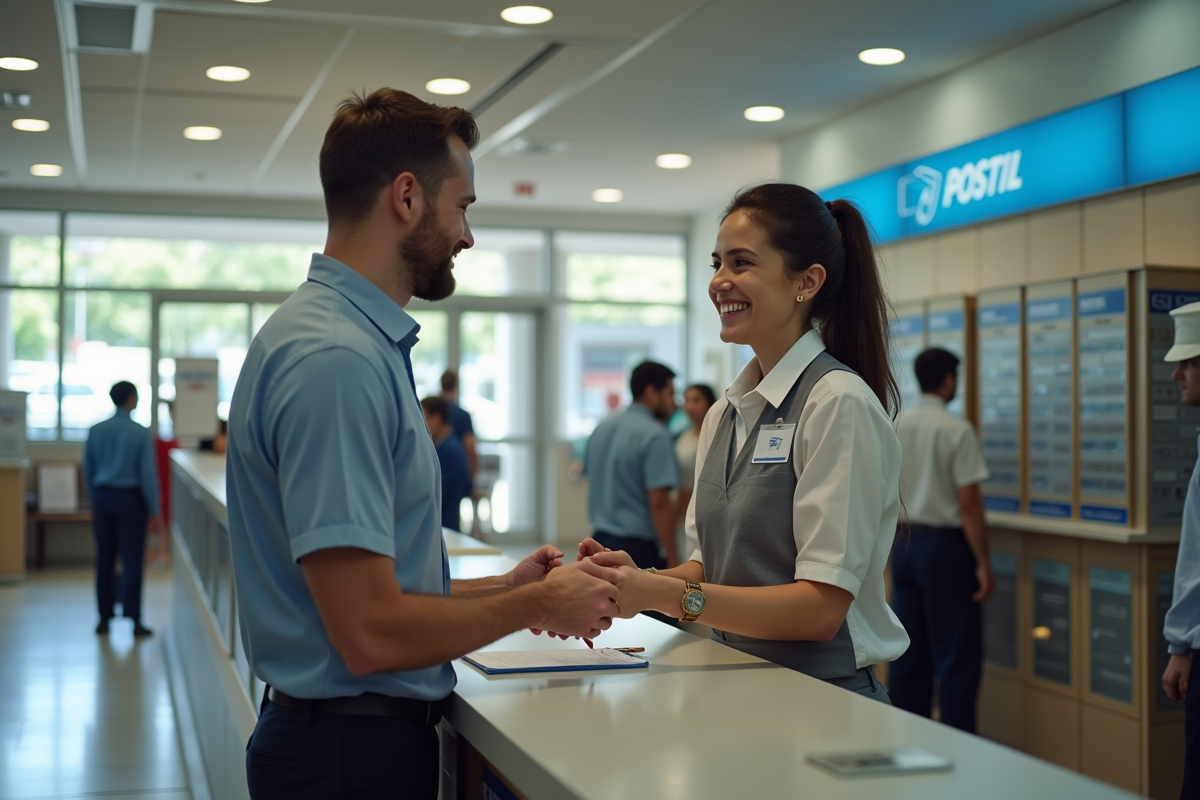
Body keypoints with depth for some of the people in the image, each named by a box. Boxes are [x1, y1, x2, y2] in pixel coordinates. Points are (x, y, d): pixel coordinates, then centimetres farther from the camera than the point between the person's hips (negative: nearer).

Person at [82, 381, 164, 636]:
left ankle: (104, 618, 14)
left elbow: (87, 471, 8)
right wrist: (154, 512, -4)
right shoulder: (141, 433, -10)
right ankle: (133, 618, -5)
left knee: (104, 559, 10)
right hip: (129, 498, -4)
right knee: (132, 559, -2)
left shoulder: (96, 430, 3)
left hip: (102, 498, 4)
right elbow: (147, 474, -9)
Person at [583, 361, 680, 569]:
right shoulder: (655, 435, -14)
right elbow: (659, 503, -18)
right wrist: (673, 559, -15)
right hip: (638, 547, -8)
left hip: (600, 540, 8)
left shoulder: (601, 429, 9)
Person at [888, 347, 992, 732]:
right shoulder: (957, 430, -13)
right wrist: (983, 563, -11)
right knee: (956, 653, 0)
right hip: (945, 545, -6)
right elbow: (969, 503, -16)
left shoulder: (894, 427, 4)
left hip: (904, 543, 6)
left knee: (908, 650, 11)